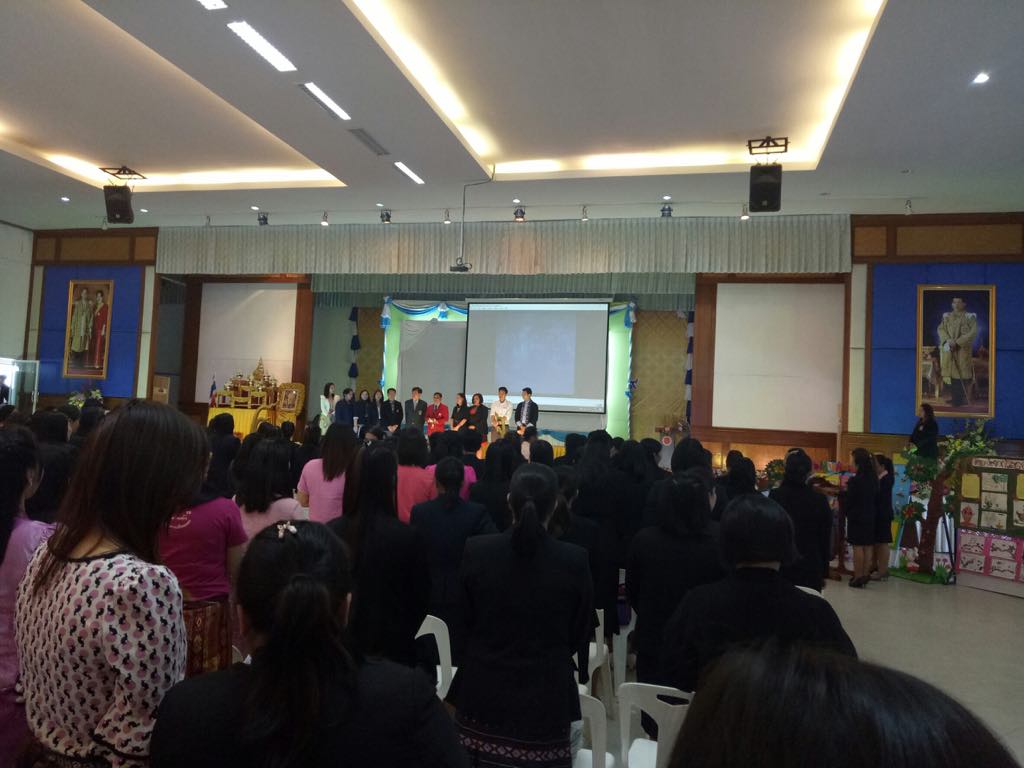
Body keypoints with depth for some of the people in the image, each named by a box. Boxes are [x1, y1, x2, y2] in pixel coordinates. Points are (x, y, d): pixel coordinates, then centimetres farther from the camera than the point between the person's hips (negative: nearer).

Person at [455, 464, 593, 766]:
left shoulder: (476, 550, -12)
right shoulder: (574, 560, -15)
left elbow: (465, 620, 2)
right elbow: (580, 633, 0)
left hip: (483, 692, 1)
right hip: (547, 695, -1)